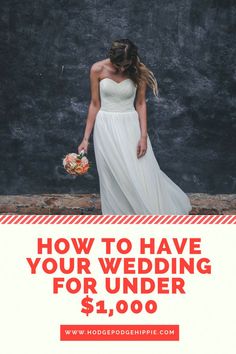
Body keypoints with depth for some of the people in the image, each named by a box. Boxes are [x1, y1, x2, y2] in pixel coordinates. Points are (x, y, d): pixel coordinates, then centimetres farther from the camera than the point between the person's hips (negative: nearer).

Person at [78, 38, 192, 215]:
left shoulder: (138, 72, -8)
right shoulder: (97, 69, -9)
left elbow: (140, 104, -1)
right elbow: (95, 104, -2)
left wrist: (143, 136, -10)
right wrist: (86, 137, -2)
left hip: (131, 126, 0)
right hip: (106, 128, 0)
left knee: (142, 174, 0)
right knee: (114, 178, 5)